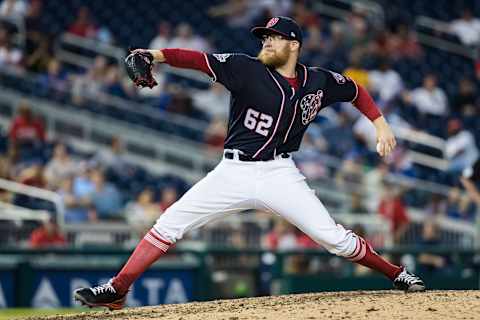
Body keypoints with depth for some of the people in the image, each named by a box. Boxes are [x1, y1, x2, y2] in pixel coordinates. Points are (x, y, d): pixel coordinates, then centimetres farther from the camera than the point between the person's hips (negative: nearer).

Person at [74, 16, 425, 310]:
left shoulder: (318, 81, 2)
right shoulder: (247, 69, -5)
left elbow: (356, 91, 20)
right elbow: (200, 60, -17)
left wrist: (381, 124, 8)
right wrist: (159, 55, -32)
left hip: (279, 174, 0)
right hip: (233, 173, 0)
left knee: (333, 237, -8)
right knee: (169, 224, -7)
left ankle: (397, 274, 11)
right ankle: (117, 290, 0)